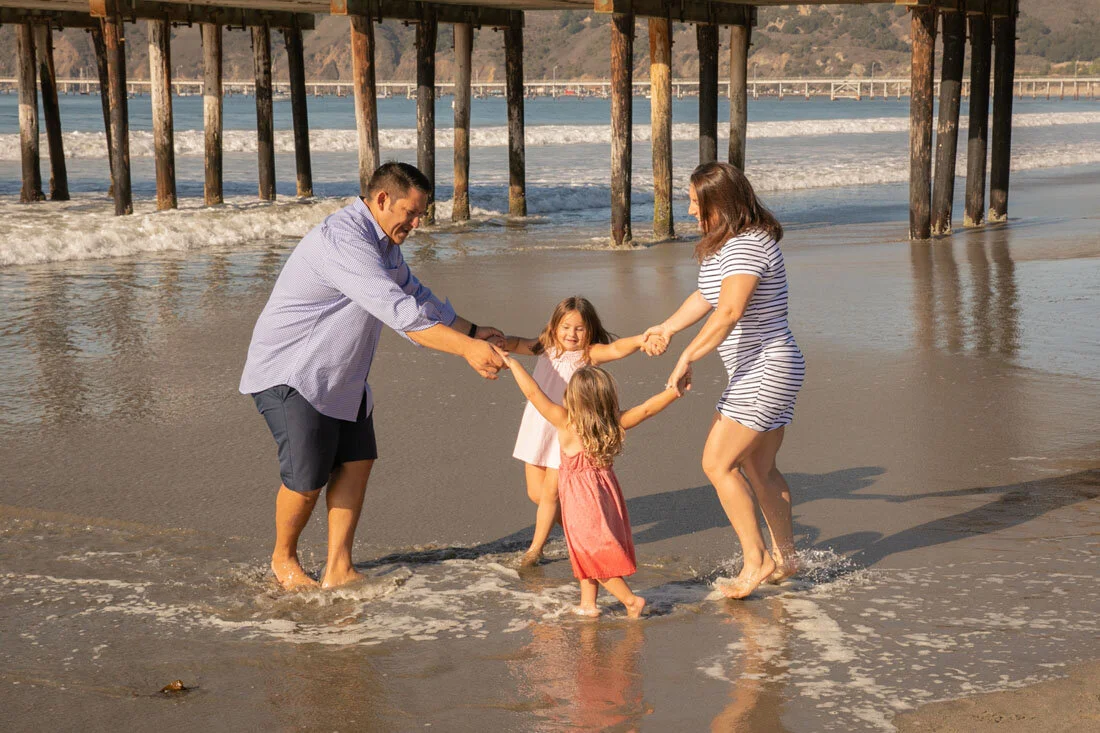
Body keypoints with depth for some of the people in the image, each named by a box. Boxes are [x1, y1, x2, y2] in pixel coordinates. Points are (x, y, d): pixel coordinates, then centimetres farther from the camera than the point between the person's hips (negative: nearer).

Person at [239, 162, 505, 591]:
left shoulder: (384, 245, 8)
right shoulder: (343, 239, -27)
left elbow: (417, 296, 20)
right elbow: (399, 312, -35)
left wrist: (473, 331, 10)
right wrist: (466, 348, -37)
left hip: (339, 375, 10)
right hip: (289, 374, -10)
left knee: (356, 461, 3)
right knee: (306, 478, -7)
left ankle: (338, 569, 10)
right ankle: (283, 559, 19)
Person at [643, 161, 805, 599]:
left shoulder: (748, 245, -22)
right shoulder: (729, 242, 11)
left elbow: (729, 311, -34)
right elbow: (707, 296, 23)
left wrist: (687, 358, -36)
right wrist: (667, 328, 24)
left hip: (764, 369, -11)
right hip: (758, 370, 11)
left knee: (717, 463, -9)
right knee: (758, 468, 16)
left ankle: (756, 559, -2)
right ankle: (784, 557, 26)